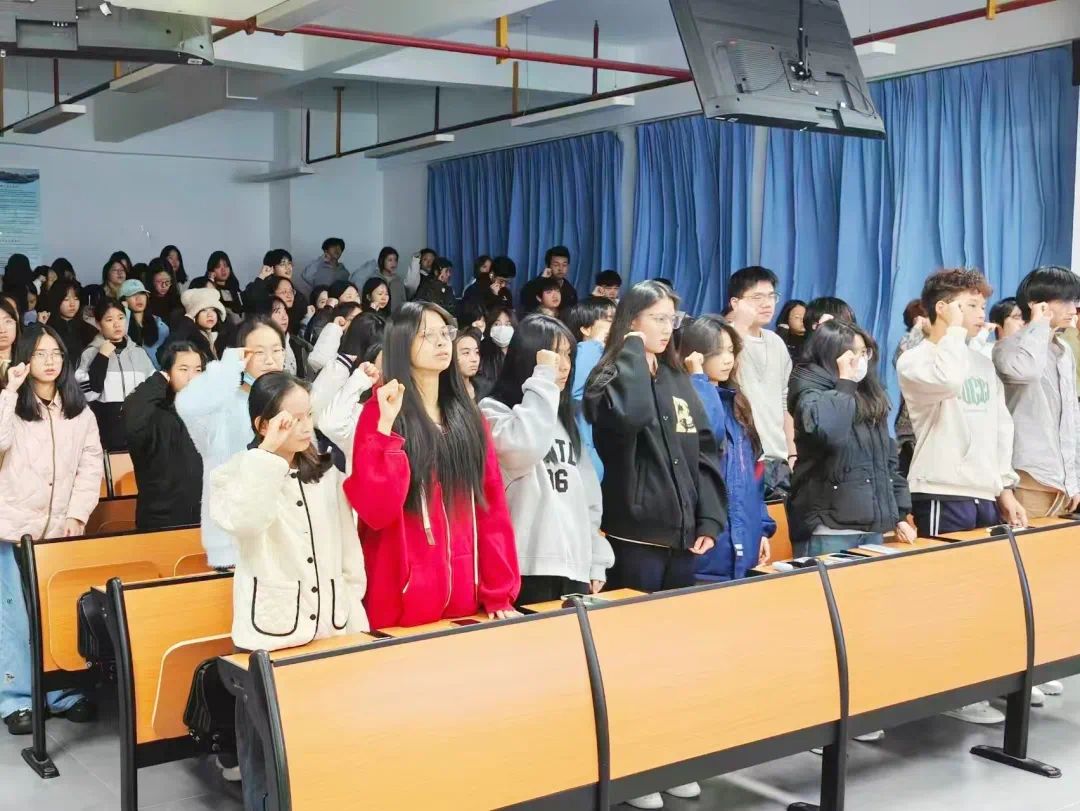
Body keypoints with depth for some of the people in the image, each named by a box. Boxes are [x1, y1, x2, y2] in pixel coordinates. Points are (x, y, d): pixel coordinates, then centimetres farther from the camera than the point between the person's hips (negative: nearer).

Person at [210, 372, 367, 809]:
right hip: (271, 630, -4)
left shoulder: (325, 473, 9)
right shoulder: (236, 474, -5)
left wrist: (354, 615, 8)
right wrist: (269, 452, -26)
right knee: (268, 750, 3)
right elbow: (242, 520, -29)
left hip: (331, 626, 4)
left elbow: (349, 551, 12)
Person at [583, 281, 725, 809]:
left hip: (680, 534, 6)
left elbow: (706, 452, 11)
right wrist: (634, 352, -17)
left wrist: (710, 519, 1)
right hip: (635, 536, -6)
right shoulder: (611, 379, -5)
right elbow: (630, 416, -30)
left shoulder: (680, 380, 13)